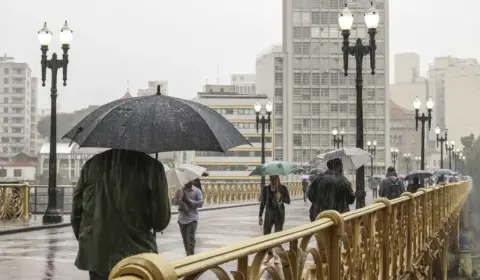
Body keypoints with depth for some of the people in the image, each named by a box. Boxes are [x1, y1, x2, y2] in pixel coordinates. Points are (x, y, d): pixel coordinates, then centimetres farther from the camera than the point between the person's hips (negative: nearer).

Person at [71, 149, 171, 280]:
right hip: (135, 258, -4)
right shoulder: (151, 166, -8)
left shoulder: (91, 164, 4)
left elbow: (76, 213, 9)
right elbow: (161, 221, -6)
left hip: (96, 256, 4)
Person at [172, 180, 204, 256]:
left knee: (190, 239, -13)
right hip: (182, 219, 4)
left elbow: (200, 203, -10)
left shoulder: (197, 191, -2)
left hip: (192, 219, -4)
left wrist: (189, 200, -18)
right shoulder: (179, 191, 9)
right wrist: (180, 200, -16)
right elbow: (173, 201, 4)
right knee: (185, 239, 11)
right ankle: (188, 255, 23)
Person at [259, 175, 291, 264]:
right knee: (266, 234, 1)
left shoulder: (283, 188, -4)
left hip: (280, 214, -1)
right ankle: (270, 254, 22)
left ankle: (277, 256, 14)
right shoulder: (265, 189, -1)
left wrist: (281, 197, -22)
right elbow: (263, 202, 6)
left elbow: (288, 201, -2)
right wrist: (260, 216, 5)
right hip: (269, 214, 1)